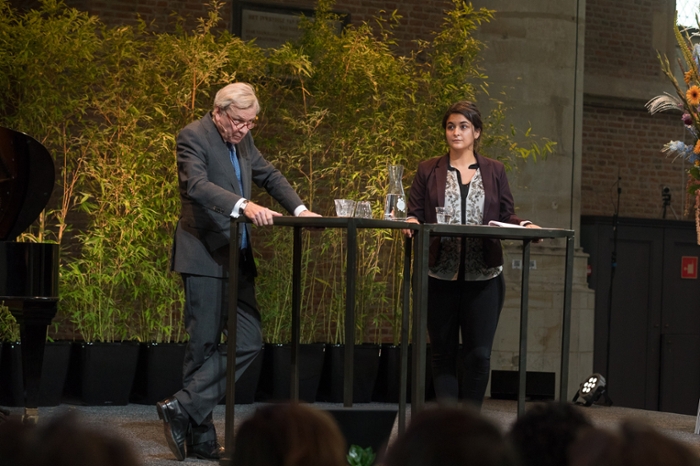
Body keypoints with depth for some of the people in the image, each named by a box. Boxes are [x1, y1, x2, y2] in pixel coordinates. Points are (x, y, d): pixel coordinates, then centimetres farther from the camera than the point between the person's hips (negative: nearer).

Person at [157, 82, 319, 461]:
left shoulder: (242, 140, 15)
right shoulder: (193, 137, -10)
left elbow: (269, 176, 22)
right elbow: (197, 184, -26)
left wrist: (299, 208, 5)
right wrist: (243, 206, -40)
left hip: (237, 258, 8)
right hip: (205, 257, -8)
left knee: (249, 341, 1)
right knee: (204, 345, -5)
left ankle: (182, 410, 2)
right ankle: (200, 439, 1)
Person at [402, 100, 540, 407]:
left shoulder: (494, 171, 12)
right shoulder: (428, 171, 9)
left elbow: (506, 216, 9)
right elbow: (415, 214, 6)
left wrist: (524, 225, -11)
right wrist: (411, 221, -16)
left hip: (483, 276, 0)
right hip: (441, 275, 0)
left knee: (478, 354, -2)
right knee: (443, 353, 4)